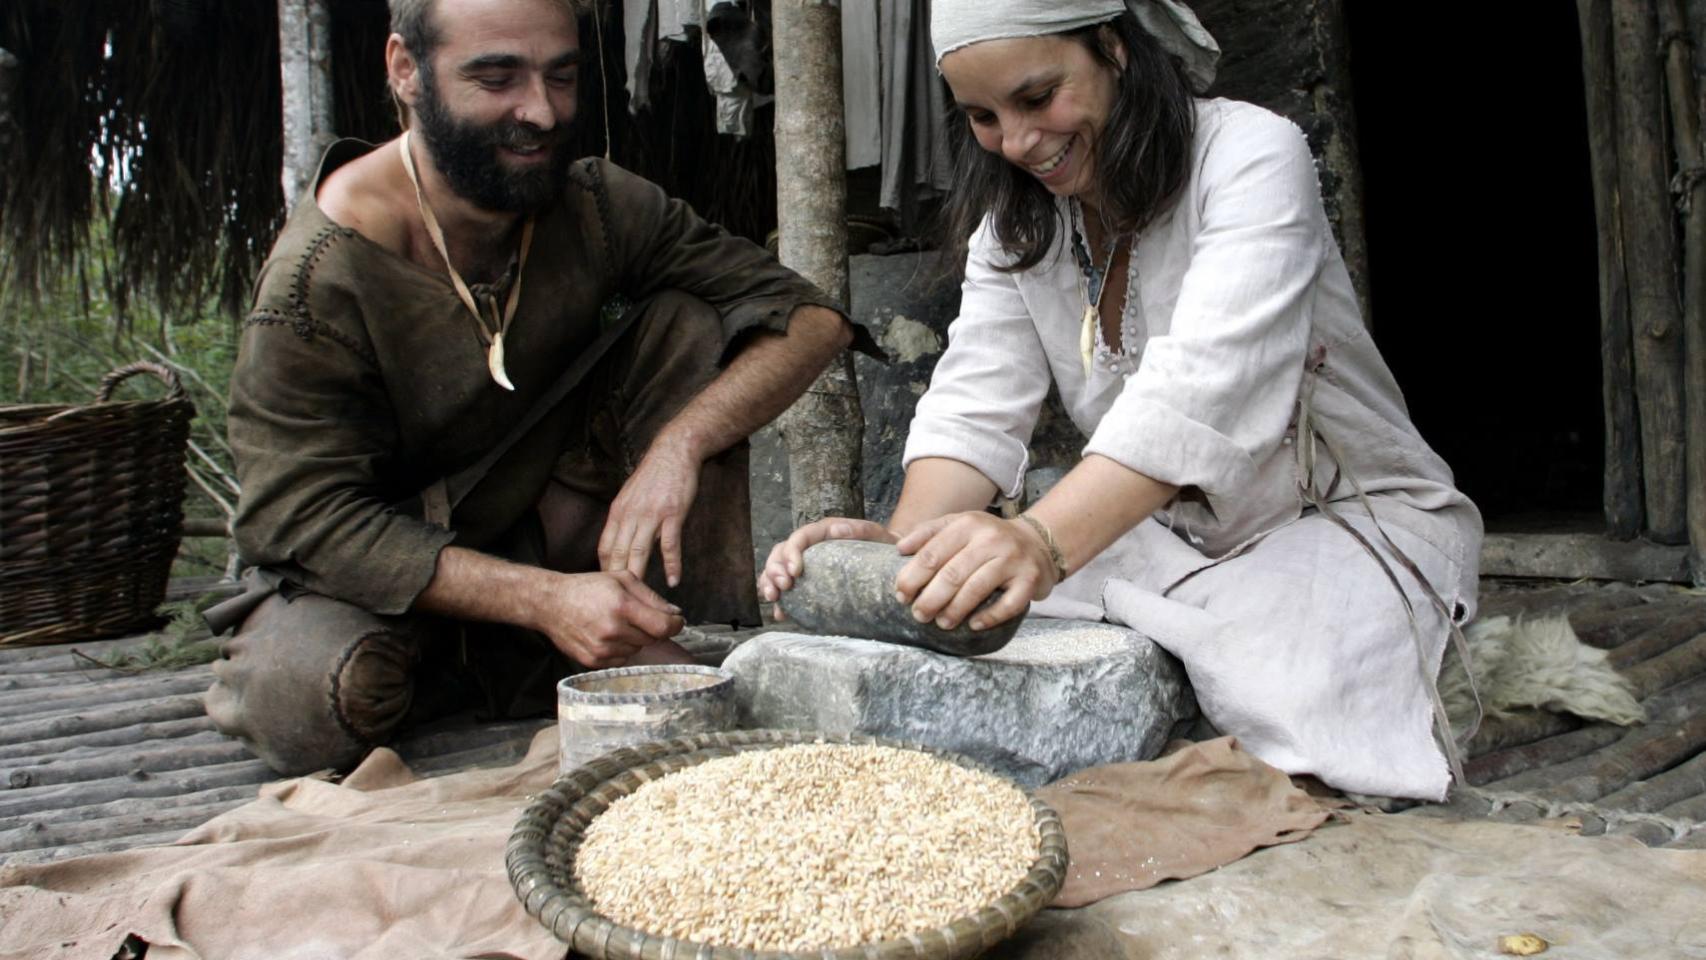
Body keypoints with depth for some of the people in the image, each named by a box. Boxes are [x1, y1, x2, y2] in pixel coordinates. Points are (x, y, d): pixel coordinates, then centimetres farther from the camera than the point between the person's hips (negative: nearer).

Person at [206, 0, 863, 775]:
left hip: (550, 532, 3)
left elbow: (811, 317, -12)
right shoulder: (316, 280, -22)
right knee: (303, 708, -35)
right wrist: (544, 599, -33)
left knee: (690, 323, -14)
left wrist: (681, 445, -30)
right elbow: (311, 519, -24)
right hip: (390, 576, -3)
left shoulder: (595, 209, -10)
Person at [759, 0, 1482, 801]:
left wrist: (1042, 538, -52)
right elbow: (976, 404, -12)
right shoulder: (1013, 224, 3)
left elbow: (1205, 382, -35)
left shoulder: (1251, 154, -18)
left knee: (1291, 695, -36)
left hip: (1350, 518, -5)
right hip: (1169, 536, 6)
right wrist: (907, 541, -34)